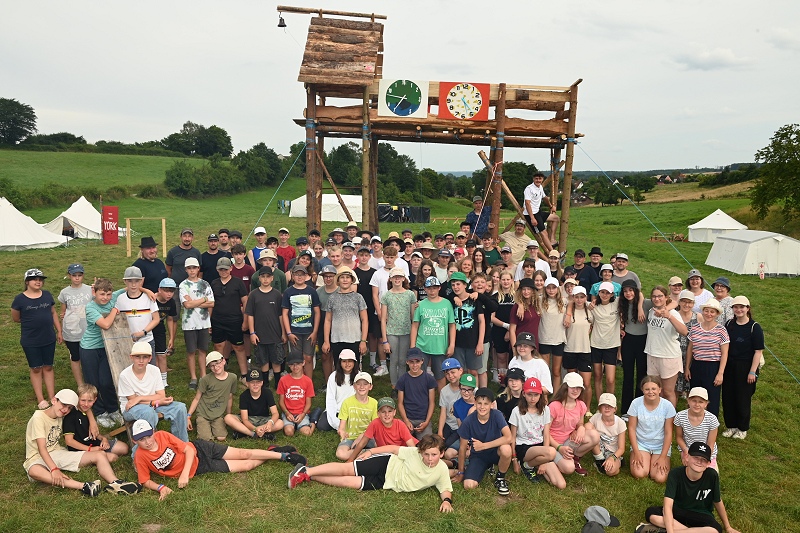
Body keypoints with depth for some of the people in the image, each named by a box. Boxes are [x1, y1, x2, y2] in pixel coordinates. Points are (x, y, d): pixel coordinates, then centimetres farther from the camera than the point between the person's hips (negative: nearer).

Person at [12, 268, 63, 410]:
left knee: (48, 367, 11)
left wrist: (59, 331, 8)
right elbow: (15, 318, 1)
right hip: (30, 341, -2)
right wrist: (31, 321, 2)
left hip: (49, 339, 3)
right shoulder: (20, 299, -9)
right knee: (36, 369, 8)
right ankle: (40, 399, 17)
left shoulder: (47, 295, 0)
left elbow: (54, 313, 8)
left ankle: (52, 397, 18)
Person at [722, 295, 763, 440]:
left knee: (743, 399, 7)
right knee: (728, 397, 9)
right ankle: (731, 426, 26)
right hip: (729, 367, 4)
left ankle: (742, 428, 25)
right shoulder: (729, 324, 3)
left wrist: (752, 371, -14)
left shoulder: (754, 327, -11)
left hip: (745, 367, -4)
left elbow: (758, 351, -11)